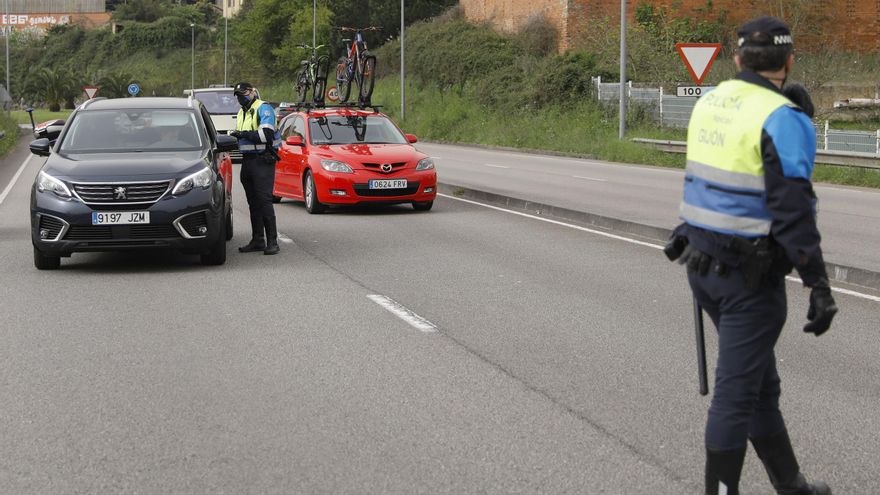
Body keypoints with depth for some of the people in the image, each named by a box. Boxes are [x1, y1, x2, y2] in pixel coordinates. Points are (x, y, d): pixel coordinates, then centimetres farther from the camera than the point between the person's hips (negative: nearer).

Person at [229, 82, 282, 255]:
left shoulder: (263, 108, -6)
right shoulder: (242, 113, 21)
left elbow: (266, 134, -19)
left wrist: (244, 134, -18)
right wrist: (234, 137, 9)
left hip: (263, 161, -8)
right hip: (248, 160, 8)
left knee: (264, 200, -12)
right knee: (253, 202, 8)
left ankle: (272, 242, -11)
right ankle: (257, 240, 12)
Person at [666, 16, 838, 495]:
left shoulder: (709, 102, 5)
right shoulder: (782, 119, -16)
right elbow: (792, 210, -21)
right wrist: (819, 285, -18)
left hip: (702, 259, 8)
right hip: (749, 274, -8)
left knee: (761, 382, 19)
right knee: (737, 389, 1)